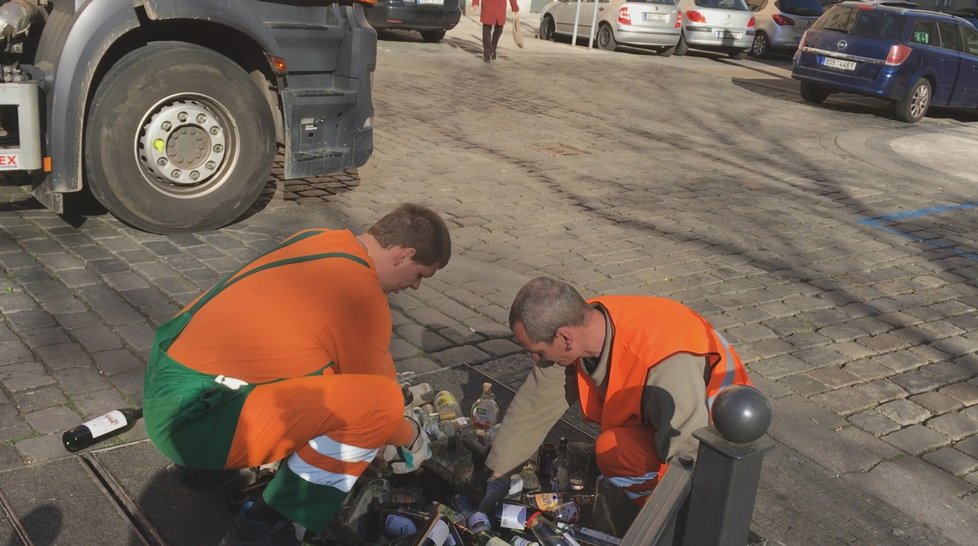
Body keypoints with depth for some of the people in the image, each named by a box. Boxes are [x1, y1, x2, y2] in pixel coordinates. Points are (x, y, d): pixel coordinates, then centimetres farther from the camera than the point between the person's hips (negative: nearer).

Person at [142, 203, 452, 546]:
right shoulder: (364, 299, -16)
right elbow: (372, 400, -3)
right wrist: (411, 437, 18)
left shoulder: (320, 240, 10)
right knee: (381, 401, -20)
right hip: (191, 418, -9)